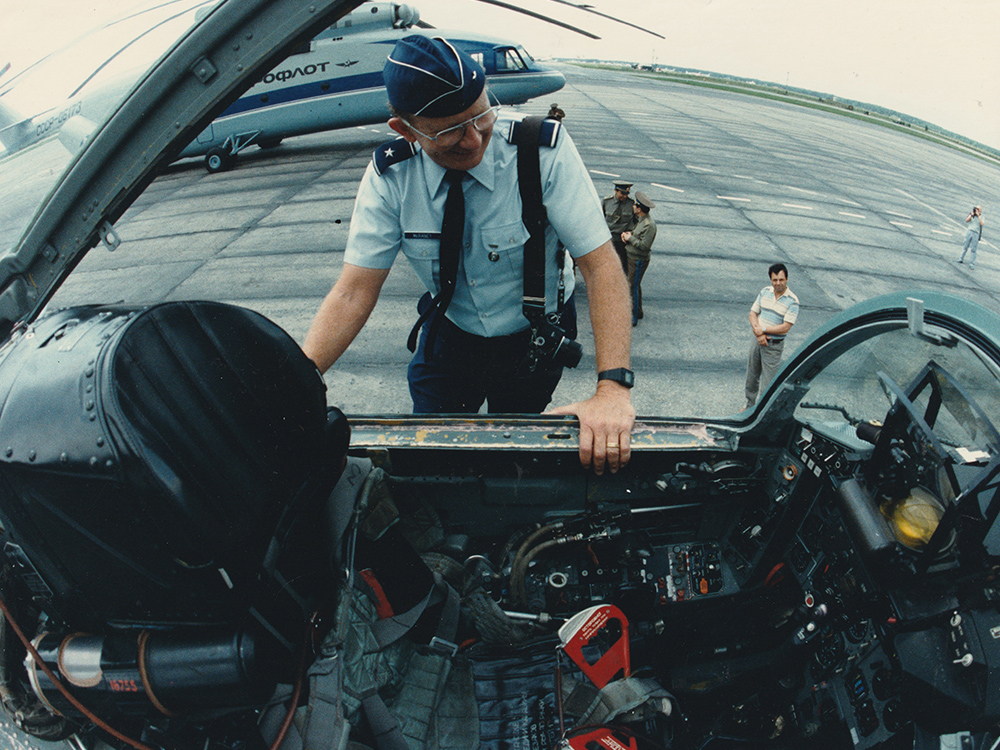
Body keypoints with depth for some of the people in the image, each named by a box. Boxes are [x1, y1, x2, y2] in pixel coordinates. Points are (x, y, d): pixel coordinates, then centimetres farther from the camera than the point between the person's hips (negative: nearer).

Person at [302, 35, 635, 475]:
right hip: (448, 334, 2)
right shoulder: (389, 176, -19)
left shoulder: (545, 151, -27)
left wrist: (613, 388, -43)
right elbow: (354, 292, -19)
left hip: (533, 339, -1)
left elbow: (600, 264, -30)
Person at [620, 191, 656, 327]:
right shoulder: (638, 219, 8)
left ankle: (633, 319, 1)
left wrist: (630, 238, -18)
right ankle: (638, 312, 33)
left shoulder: (649, 225, -22)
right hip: (630, 258, 10)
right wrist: (625, 233, 0)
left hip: (639, 261, -10)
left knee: (633, 287, -6)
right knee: (634, 285, 19)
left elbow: (644, 245, -26)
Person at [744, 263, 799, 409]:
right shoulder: (765, 292, 3)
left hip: (774, 345, -5)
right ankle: (750, 406, 36)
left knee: (768, 383, -1)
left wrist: (763, 329, -16)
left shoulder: (792, 301, -13)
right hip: (758, 340, 5)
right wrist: (758, 333, -11)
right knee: (751, 377, 17)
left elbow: (786, 327, -18)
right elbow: (753, 313, 4)